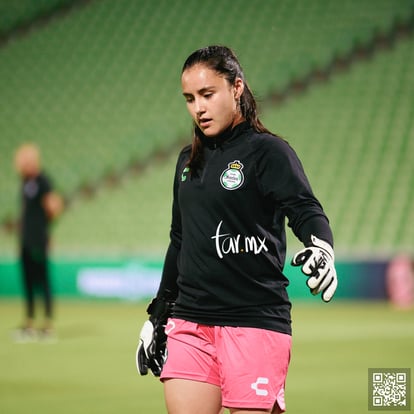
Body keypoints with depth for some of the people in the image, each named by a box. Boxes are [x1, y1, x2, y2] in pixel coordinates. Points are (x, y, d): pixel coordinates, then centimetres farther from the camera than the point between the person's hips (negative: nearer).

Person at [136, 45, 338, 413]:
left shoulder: (267, 151, -4)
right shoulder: (189, 161, 17)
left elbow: (304, 209, -19)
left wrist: (321, 247, -41)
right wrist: (157, 316, 27)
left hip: (254, 323, -6)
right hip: (189, 325, 6)